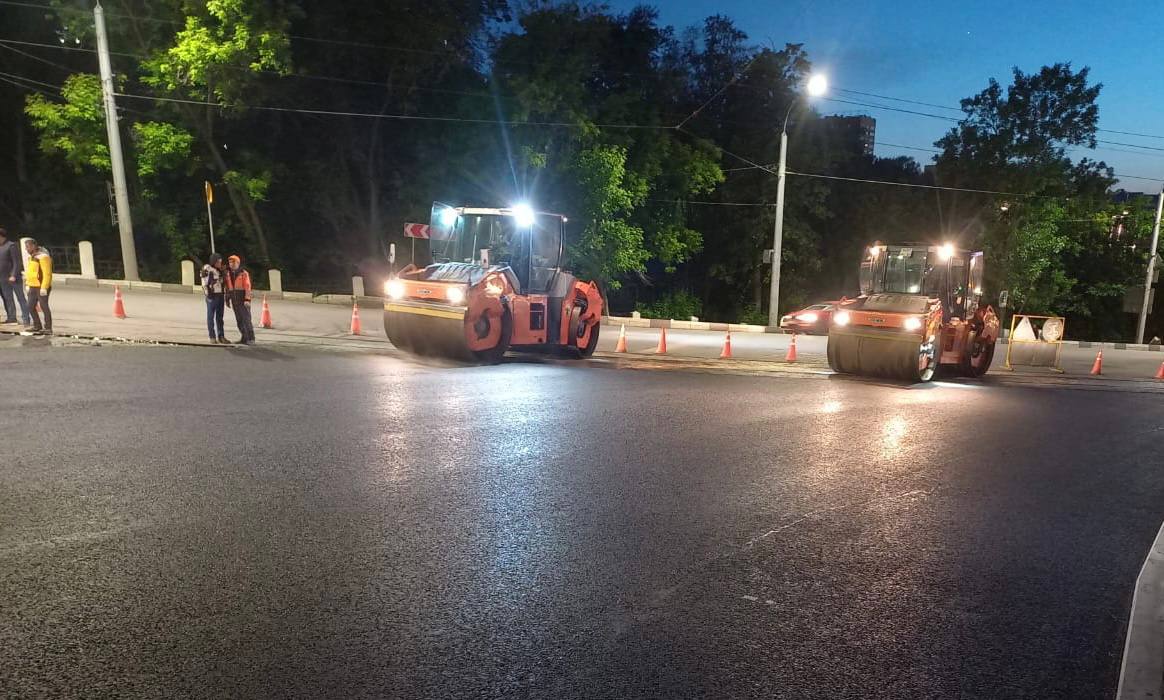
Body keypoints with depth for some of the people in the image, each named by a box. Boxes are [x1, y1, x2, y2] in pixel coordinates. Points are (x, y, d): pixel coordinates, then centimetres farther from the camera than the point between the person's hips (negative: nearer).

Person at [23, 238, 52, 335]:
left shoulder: (43, 257, -14)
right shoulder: (31, 257, 16)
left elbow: (47, 274, -19)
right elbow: (31, 272, 23)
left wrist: (44, 287, -23)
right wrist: (28, 285, 19)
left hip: (42, 287, -9)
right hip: (33, 287, 9)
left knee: (44, 306, -5)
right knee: (31, 307, 11)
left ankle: (48, 328, 1)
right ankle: (37, 326, 23)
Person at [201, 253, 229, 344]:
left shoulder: (221, 271, 13)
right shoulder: (207, 269, -6)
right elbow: (204, 283, -9)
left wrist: (226, 296, 15)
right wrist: (208, 294, -14)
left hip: (221, 296, 6)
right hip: (212, 296, -5)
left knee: (220, 317, 8)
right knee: (211, 317, 1)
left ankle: (221, 336, 12)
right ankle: (212, 337, 5)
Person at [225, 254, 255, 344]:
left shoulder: (244, 273, -9)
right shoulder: (228, 274, 9)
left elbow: (247, 287, -14)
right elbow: (227, 287, 12)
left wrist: (247, 300, -21)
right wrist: (227, 299, 9)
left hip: (243, 299, -6)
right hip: (234, 300, 6)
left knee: (246, 319, -10)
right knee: (239, 320, 7)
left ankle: (251, 339, -8)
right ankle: (245, 338, 13)